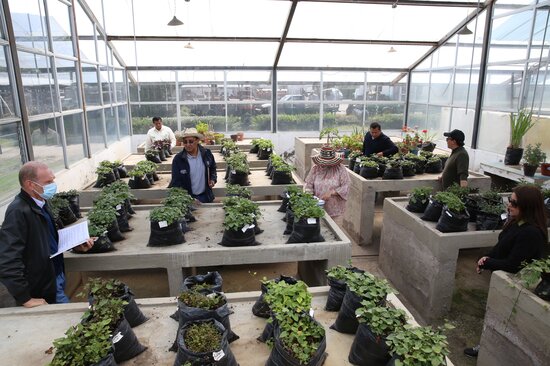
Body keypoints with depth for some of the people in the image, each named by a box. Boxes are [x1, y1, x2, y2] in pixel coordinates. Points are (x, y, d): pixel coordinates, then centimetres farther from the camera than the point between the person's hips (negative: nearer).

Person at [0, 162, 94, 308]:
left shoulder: (40, 202, 0)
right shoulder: (18, 212, -25)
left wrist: (76, 245, 1)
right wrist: (26, 299, -21)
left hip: (55, 279, 8)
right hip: (41, 292, -8)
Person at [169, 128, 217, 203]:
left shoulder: (207, 154, -4)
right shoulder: (178, 159, -11)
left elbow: (212, 168, 16)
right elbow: (176, 181, -9)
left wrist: (213, 179, -1)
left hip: (206, 196, 3)